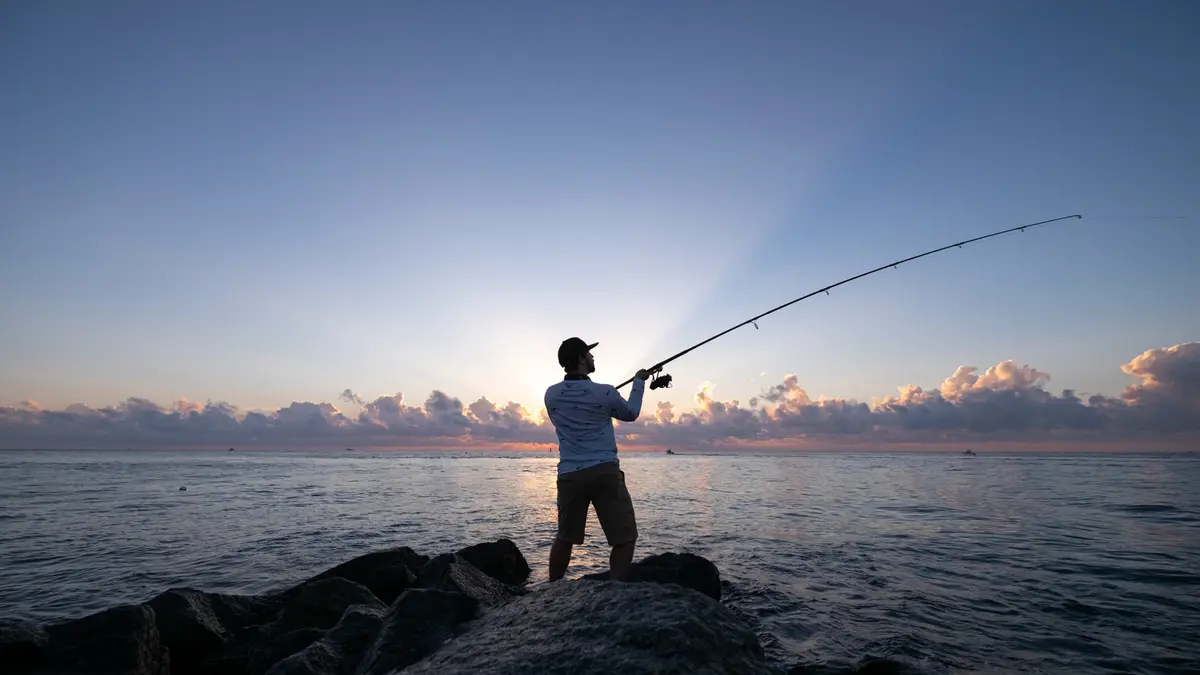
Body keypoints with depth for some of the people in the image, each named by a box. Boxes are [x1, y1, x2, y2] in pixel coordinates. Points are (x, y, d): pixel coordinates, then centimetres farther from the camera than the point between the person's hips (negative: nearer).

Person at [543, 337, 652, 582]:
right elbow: (631, 413, 14)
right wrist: (639, 381, 28)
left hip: (569, 474, 5)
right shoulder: (604, 392, -5)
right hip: (605, 472, -4)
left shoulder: (551, 394, 4)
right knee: (625, 538, 3)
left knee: (565, 537, 18)